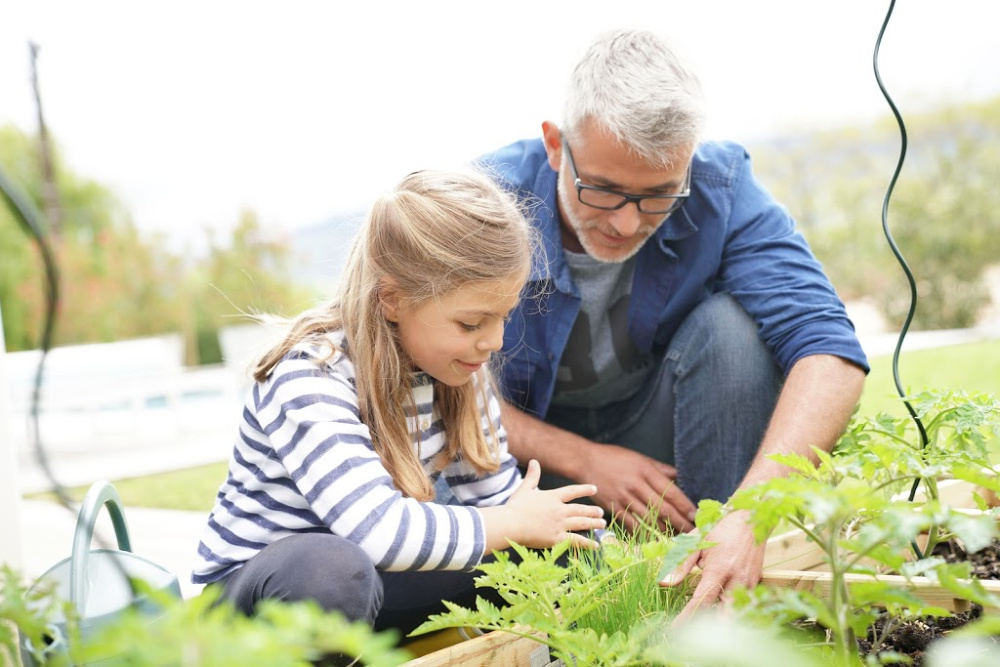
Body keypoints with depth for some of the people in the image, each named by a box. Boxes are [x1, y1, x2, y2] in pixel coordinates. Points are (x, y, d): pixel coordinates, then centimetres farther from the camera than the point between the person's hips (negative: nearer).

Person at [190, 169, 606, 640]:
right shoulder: (309, 380, -28)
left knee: (549, 552, -10)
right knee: (332, 570, -41)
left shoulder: (455, 367, -5)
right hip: (249, 595, -6)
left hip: (363, 598, 6)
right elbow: (377, 530, -40)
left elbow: (498, 491, -1)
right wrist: (517, 522, -26)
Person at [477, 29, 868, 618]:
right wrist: (584, 461, -27)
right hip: (538, 451, -1)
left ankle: (724, 600, -19)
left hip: (661, 436, 1)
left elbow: (829, 352, -30)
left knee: (731, 325, -28)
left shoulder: (720, 188, -21)